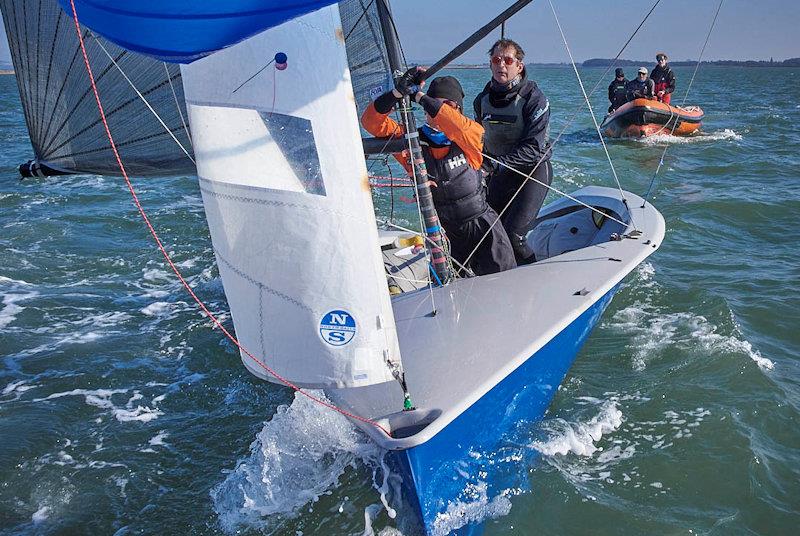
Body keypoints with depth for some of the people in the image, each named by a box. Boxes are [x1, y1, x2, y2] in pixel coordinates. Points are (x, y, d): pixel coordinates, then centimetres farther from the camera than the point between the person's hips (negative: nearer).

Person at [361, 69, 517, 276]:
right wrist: (398, 92, -24)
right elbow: (372, 122, -9)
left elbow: (460, 127, -29)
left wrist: (419, 96, -29)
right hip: (446, 232, 1)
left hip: (482, 222, -1)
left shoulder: (471, 135, -5)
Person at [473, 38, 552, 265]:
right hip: (500, 172, 6)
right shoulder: (482, 99, 3)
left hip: (533, 170, -6)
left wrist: (496, 162, -30)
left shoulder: (534, 99, -16)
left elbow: (534, 148, -23)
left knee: (513, 234, -17)